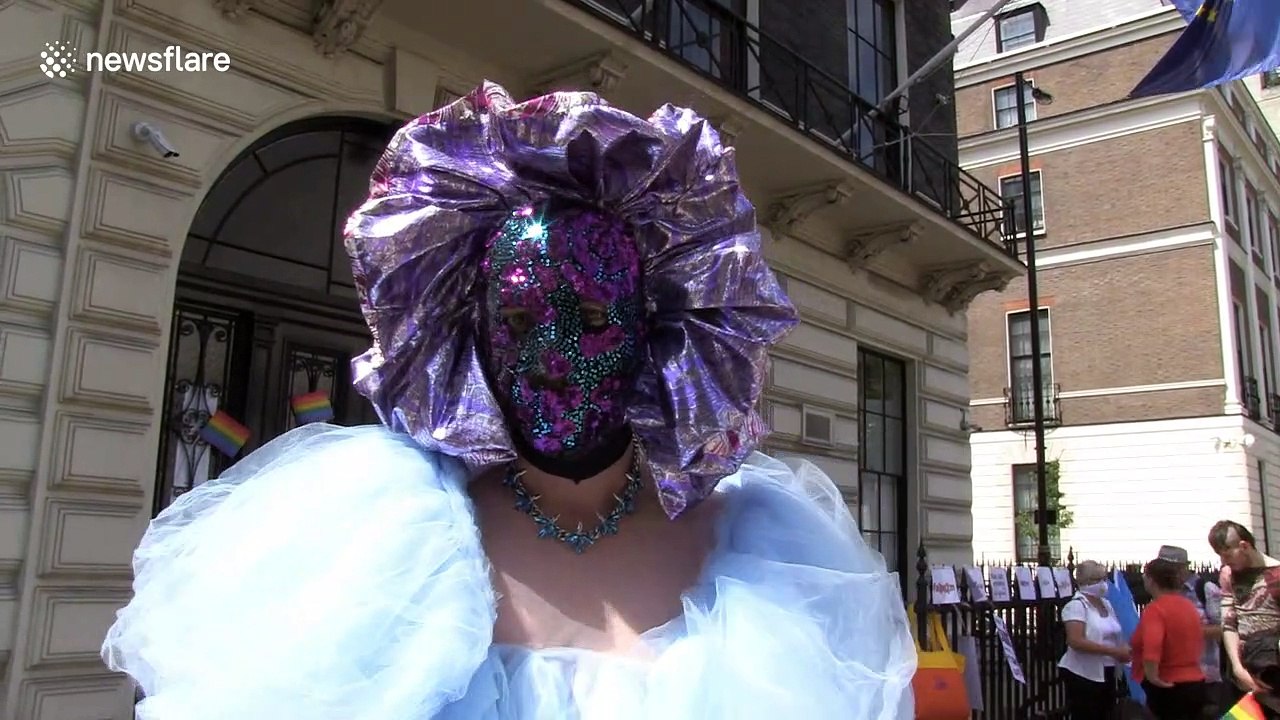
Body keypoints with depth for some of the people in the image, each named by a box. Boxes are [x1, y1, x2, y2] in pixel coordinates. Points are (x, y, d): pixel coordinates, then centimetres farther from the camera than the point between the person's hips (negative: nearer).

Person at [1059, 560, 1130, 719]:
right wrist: (1113, 651, -26)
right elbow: (1076, 641, -25)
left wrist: (1124, 650, 1)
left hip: (1107, 673, 8)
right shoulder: (1076, 605, -14)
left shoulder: (1106, 604, 11)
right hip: (1083, 675, -8)